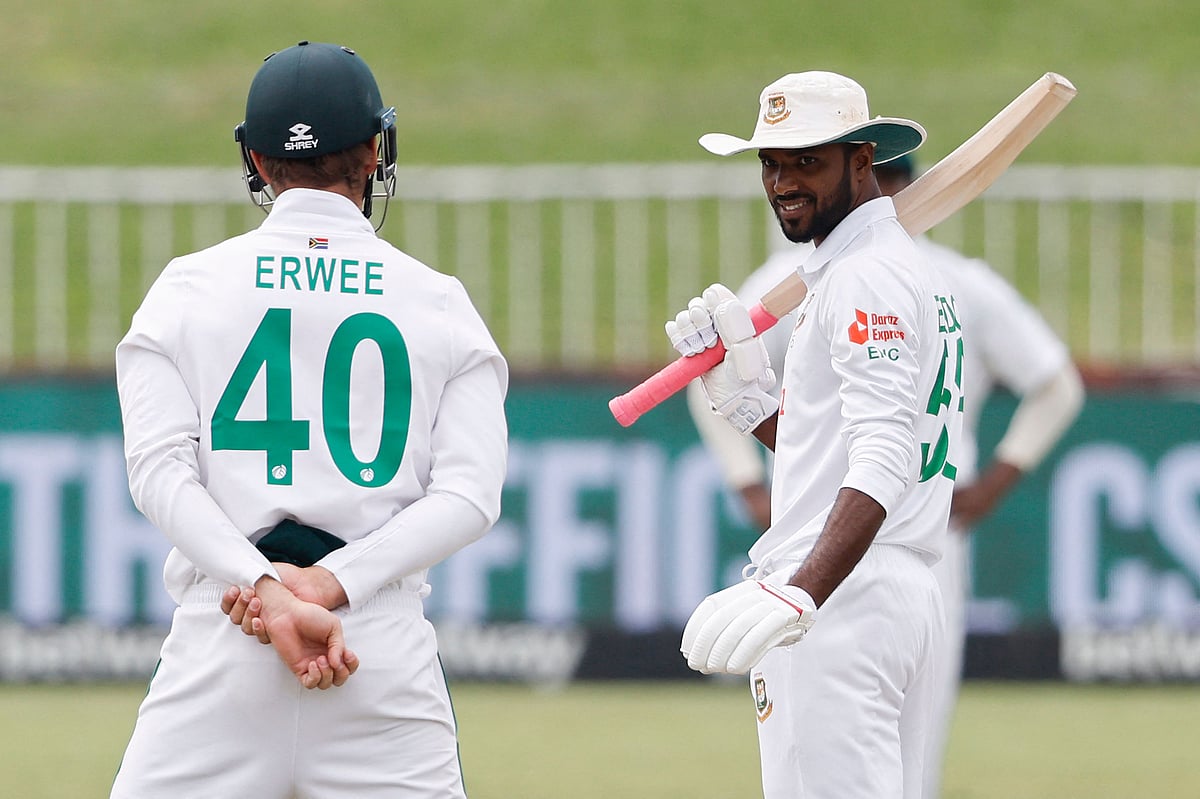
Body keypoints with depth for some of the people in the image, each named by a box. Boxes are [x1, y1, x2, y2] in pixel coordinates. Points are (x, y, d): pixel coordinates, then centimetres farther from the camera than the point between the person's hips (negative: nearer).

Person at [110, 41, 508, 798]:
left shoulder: (188, 288, 9)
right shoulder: (440, 303, 9)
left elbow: (160, 470, -4)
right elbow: (470, 493, -2)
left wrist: (273, 588, -14)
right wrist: (329, 588, -10)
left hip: (220, 629, 0)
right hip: (389, 642, 0)